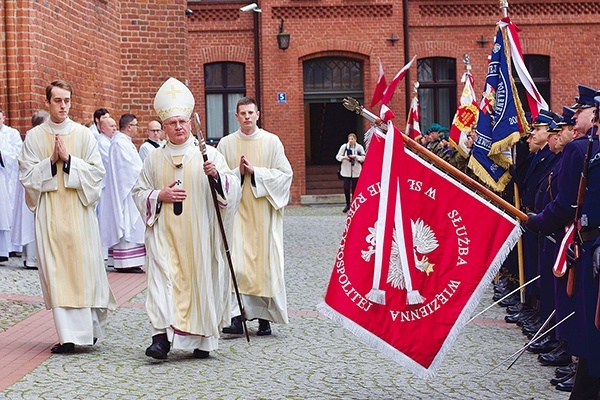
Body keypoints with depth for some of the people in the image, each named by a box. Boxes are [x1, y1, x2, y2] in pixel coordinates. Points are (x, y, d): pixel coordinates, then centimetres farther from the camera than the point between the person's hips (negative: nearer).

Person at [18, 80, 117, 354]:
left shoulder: (84, 134, 5)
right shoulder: (34, 136, 6)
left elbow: (97, 171, 0)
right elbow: (26, 174, 2)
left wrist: (68, 160, -11)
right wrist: (51, 161, -11)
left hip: (79, 210, 0)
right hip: (49, 211, 0)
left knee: (84, 267, 0)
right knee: (55, 270, -3)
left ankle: (89, 325, 18)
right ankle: (67, 335, 0)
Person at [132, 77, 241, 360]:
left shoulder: (208, 154, 4)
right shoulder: (154, 159, 11)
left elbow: (233, 188, -2)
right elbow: (139, 193, 15)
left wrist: (216, 175, -22)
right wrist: (160, 195, -4)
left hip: (198, 235, -1)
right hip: (164, 233, 1)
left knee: (200, 279, 0)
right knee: (162, 277, -13)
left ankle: (201, 339, 11)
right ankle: (161, 336, -19)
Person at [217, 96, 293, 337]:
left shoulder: (272, 141, 4)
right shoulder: (226, 143, 7)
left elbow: (285, 173, -1)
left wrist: (255, 172, -11)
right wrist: (238, 172, -11)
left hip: (264, 211, 0)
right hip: (237, 211, 0)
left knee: (265, 262, 0)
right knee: (237, 264, -11)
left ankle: (265, 317, 9)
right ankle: (237, 316, -13)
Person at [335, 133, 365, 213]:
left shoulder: (359, 147, -2)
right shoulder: (344, 146, 0)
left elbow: (364, 158, -3)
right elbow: (337, 156, 4)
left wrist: (356, 157, -18)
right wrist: (343, 157, -16)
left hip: (356, 171, 0)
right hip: (346, 171, 0)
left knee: (355, 189, 4)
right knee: (346, 188, -6)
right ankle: (348, 205, 12)